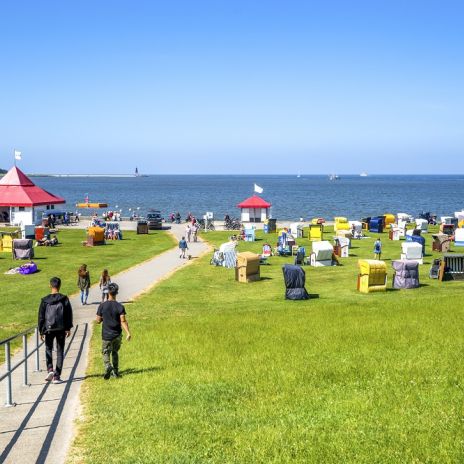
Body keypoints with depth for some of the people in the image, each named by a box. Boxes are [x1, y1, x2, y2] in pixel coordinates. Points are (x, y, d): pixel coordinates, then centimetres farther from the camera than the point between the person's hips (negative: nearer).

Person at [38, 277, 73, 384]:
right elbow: (69, 314, -3)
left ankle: (50, 369, -3)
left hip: (49, 329, 0)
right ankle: (57, 376, 5)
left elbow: (41, 317, 0)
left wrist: (41, 331, 8)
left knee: (48, 349, 19)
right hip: (61, 329, 0)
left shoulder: (45, 300, -3)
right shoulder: (64, 299, -4)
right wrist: (68, 328, 4)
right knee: (60, 352, 7)